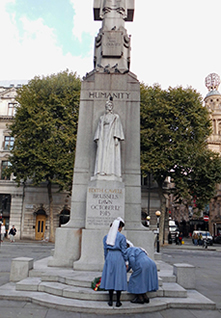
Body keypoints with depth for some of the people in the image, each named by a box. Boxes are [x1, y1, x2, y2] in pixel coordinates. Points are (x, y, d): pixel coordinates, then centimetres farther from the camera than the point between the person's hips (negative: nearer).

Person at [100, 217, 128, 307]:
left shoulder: (106, 237, 6)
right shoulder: (122, 237, -8)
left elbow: (105, 249, 11)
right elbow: (124, 250, -6)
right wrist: (125, 262, 3)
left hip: (109, 257, 4)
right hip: (119, 257, -4)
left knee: (110, 277, 11)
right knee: (119, 278, 4)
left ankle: (110, 301, 16)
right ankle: (118, 301, 10)